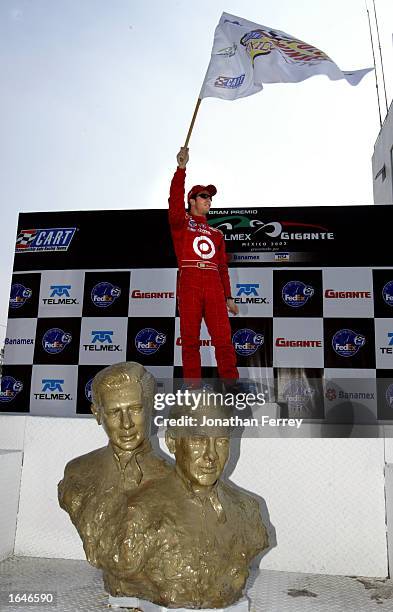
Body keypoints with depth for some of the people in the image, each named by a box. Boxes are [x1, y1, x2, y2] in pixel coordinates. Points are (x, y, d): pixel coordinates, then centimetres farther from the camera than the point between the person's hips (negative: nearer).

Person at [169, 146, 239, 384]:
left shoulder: (216, 234, 25)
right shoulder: (181, 223, 15)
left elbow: (223, 267, 20)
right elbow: (175, 200, -5)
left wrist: (228, 296, 13)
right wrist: (181, 167, -15)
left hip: (214, 287, 3)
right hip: (189, 284, -3)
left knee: (224, 339, -5)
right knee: (190, 339, -3)